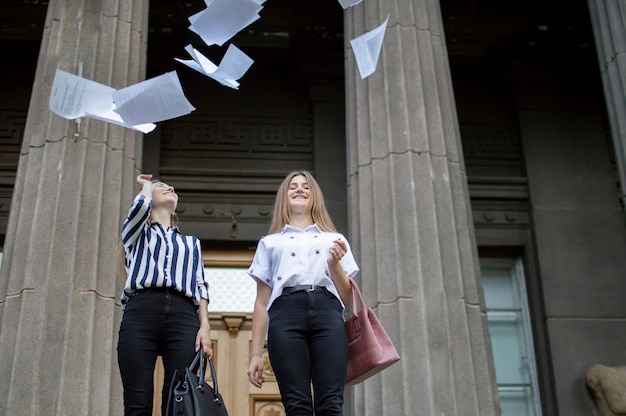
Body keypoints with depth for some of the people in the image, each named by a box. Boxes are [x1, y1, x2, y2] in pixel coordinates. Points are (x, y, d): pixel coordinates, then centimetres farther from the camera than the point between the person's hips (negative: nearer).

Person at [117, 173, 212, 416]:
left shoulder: (191, 242, 32)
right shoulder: (136, 233, 25)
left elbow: (200, 286, 18)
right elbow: (140, 205, 2)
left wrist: (204, 325, 1)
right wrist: (146, 186, 25)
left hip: (183, 317, 2)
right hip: (141, 313, -2)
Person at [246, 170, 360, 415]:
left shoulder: (335, 240, 26)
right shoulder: (270, 243, 24)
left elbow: (348, 300, 20)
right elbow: (262, 302, 17)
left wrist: (334, 264, 2)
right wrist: (256, 353, 9)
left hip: (327, 314, 1)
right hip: (285, 315, 0)